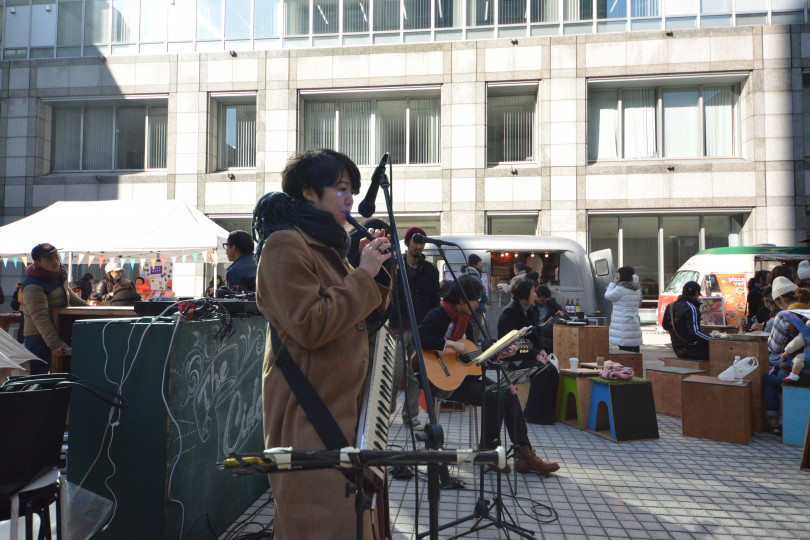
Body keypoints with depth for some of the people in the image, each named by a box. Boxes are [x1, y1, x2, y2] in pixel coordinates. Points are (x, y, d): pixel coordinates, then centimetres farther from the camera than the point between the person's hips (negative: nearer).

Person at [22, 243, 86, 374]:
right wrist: (55, 344, -38)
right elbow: (40, 319, -30)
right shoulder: (33, 287, -23)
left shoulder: (60, 273, 3)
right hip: (39, 339, -8)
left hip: (58, 333, 8)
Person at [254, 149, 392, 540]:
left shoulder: (325, 245, 17)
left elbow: (361, 318, 20)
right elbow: (310, 327, -22)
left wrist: (375, 270, 4)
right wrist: (362, 276, -15)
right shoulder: (284, 245, -12)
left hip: (341, 404, 9)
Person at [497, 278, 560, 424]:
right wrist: (536, 355, -23)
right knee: (541, 370, -28)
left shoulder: (529, 311, 14)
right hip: (512, 357, -8)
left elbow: (534, 334, 16)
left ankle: (547, 411, -9)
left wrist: (541, 350, -5)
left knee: (552, 371, -15)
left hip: (527, 355, 8)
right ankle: (531, 412, -19)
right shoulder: (509, 312, -13)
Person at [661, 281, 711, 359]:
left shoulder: (670, 307, 8)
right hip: (689, 349, -9)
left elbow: (665, 326, 21)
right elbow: (694, 332, -23)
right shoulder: (691, 308, -16)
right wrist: (712, 340, -20)